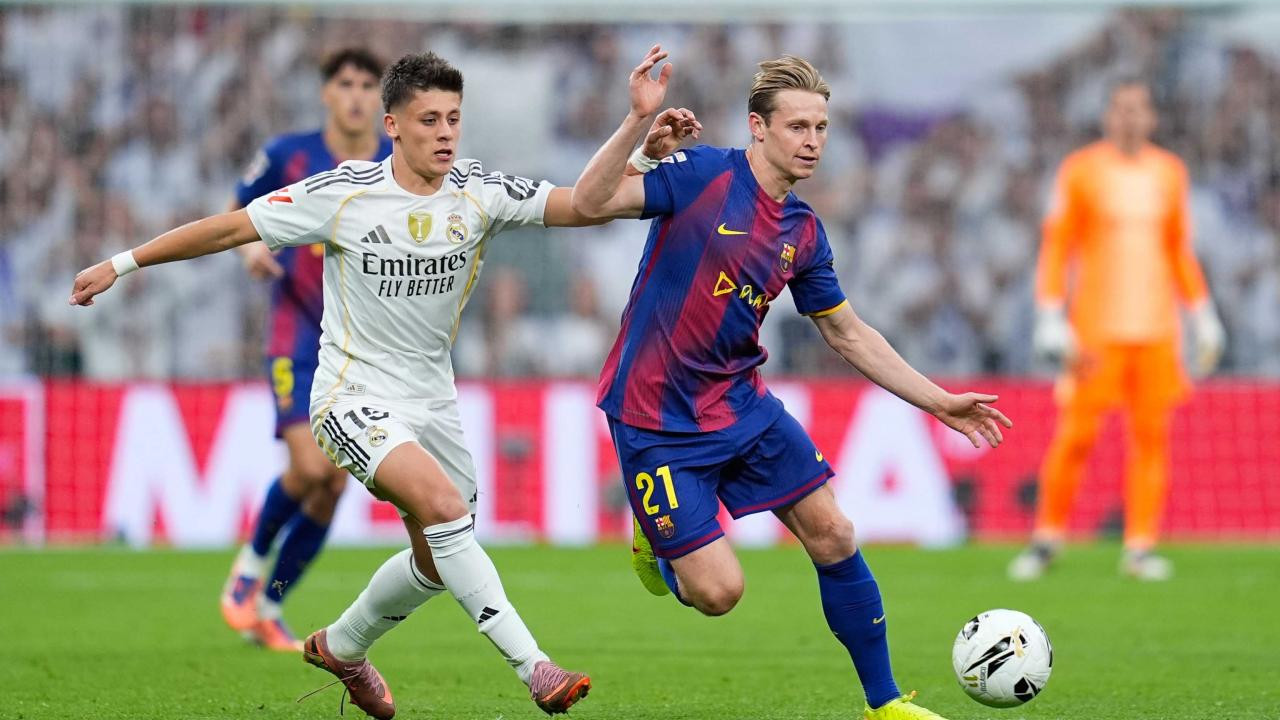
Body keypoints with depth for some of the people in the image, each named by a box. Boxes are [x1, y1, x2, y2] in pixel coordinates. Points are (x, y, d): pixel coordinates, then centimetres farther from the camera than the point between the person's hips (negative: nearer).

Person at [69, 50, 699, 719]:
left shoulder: (480, 191, -7)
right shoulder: (343, 194, -15)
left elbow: (585, 204, -15)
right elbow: (231, 227, -6)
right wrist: (123, 263, -3)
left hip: (432, 400, 6)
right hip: (354, 397, -6)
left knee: (438, 561, 16)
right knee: (444, 505, -29)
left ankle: (341, 647, 44)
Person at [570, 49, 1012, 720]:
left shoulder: (803, 232, 6)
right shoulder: (702, 174, -13)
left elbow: (849, 334, 16)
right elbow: (591, 202, -24)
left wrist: (939, 402, 13)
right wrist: (637, 120, -37)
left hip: (742, 405, 6)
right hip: (657, 419, -6)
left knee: (833, 537, 1)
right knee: (718, 591, -10)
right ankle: (656, 538, 25)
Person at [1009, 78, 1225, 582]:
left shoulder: (1169, 173, 12)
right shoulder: (1081, 171, 1)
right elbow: (1056, 248, 1)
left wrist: (1204, 319, 15)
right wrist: (1051, 321, -7)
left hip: (1156, 330, 3)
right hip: (1095, 328, -3)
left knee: (1152, 434, -2)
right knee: (1076, 434, -6)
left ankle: (1140, 547, 3)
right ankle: (1048, 539, 8)